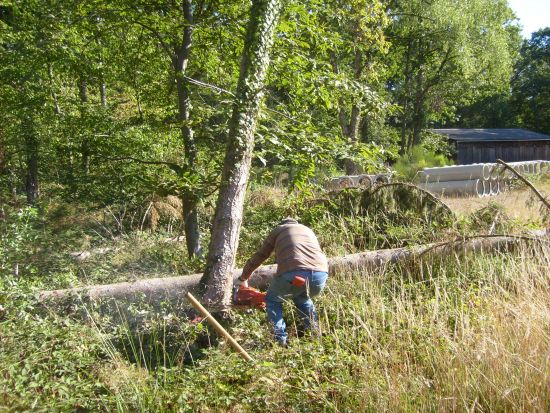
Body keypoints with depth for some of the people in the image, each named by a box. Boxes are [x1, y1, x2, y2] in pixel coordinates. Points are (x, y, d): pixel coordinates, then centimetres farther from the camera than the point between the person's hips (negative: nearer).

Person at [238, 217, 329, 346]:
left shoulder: (278, 229, 27)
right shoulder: (308, 230, 36)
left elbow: (259, 256, 32)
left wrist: (243, 278, 46)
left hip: (293, 273, -4)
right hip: (321, 274, 4)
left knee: (272, 300, 24)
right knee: (302, 298, 35)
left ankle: (280, 339, 9)